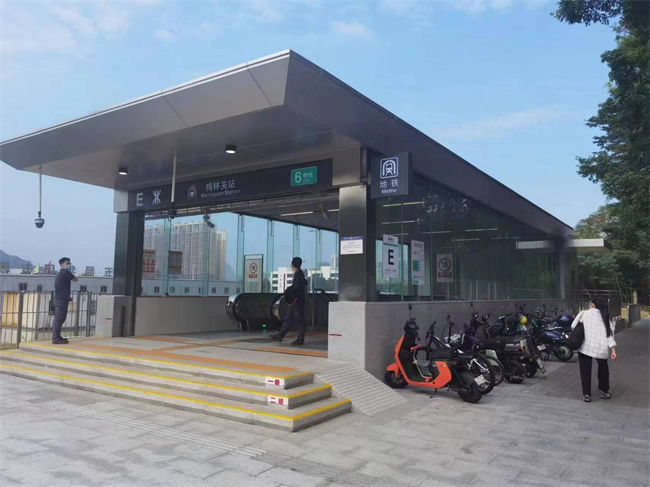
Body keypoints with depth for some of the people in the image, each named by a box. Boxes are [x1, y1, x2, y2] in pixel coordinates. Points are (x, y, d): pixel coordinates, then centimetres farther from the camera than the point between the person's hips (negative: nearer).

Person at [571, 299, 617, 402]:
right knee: (603, 368, 25)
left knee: (585, 371, 5)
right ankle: (604, 391, 33)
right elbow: (610, 334, 3)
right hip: (601, 347, 3)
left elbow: (574, 326, -1)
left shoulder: (584, 313, 3)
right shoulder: (605, 317, 12)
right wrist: (613, 350, -2)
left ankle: (586, 394, 3)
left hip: (585, 346, -3)